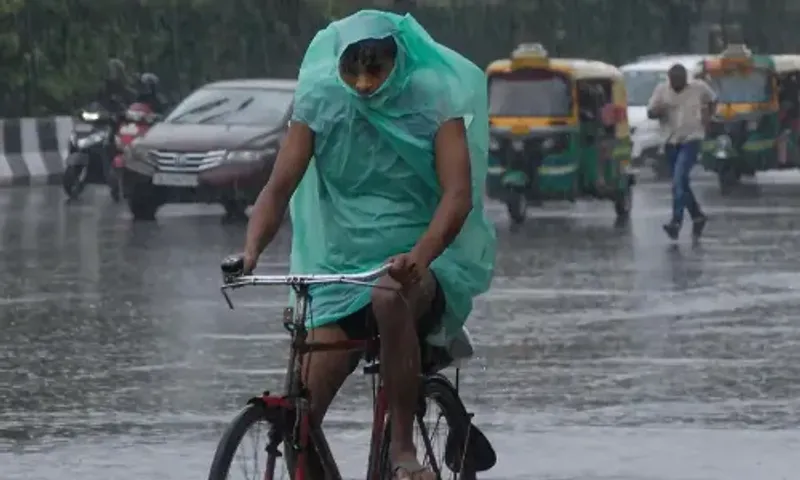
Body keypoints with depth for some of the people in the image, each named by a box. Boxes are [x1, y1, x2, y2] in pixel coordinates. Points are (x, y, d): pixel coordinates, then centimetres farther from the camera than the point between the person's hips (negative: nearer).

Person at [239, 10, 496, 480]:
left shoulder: (434, 100, -9)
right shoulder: (320, 101, -3)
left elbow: (459, 194, -21)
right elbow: (279, 188, -8)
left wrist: (419, 256, -40)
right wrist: (250, 254, -29)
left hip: (422, 268, -3)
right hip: (342, 268, 3)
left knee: (390, 298, -40)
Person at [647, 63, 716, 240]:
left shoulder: (699, 87, -4)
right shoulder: (662, 90, -1)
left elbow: (713, 100, 14)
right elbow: (650, 112, 1)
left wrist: (707, 118, -1)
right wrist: (659, 111, -22)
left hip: (691, 139, -4)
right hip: (671, 141, 4)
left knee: (679, 179, -20)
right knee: (681, 183, 11)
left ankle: (676, 221, -25)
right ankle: (697, 216, 30)